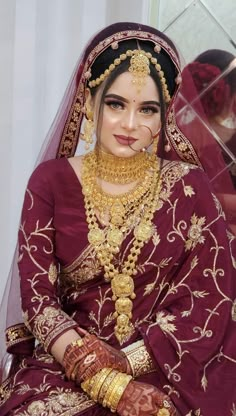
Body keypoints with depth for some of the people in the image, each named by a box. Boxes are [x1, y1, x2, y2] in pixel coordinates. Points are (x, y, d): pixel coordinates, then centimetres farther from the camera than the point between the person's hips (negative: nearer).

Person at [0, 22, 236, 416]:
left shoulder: (189, 187, -1)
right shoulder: (51, 181, 0)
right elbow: (37, 296, -5)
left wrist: (121, 366, -13)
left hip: (163, 370, 0)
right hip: (64, 366, 1)